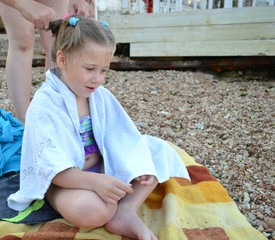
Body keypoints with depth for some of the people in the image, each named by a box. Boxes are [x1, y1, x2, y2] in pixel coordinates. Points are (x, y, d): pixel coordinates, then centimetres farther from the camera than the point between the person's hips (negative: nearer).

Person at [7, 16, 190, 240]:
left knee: (161, 150, -2)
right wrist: (94, 182, -37)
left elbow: (122, 137, -1)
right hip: (64, 180, -6)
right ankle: (131, 194, -4)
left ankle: (126, 211, -20)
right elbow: (51, 167, -24)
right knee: (92, 210, -39)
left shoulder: (100, 95, 0)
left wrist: (140, 167, -19)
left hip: (102, 167, 7)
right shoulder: (44, 105, -19)